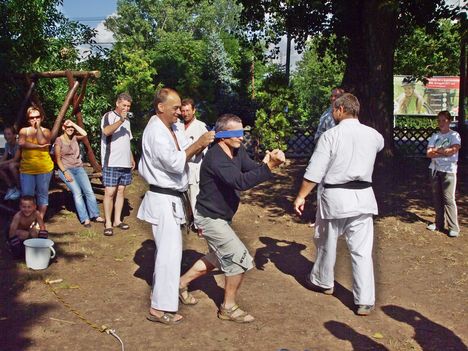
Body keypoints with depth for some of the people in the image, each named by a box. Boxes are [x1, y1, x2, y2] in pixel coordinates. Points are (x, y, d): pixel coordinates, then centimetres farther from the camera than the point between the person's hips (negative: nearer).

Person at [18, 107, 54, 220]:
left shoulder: (45, 131, 5)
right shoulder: (24, 131, 7)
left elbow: (42, 141, -15)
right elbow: (21, 143, -12)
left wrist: (38, 127, -9)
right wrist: (38, 146, -17)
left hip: (44, 168, -1)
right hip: (27, 168, 1)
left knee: (42, 194, 5)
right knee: (27, 195, 1)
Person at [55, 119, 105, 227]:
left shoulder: (75, 137, 6)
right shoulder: (59, 140, -4)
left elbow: (84, 134, -16)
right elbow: (58, 159, -4)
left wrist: (73, 123, -9)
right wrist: (65, 172, -14)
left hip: (79, 168, 4)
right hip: (66, 169, -4)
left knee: (89, 191, -8)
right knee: (77, 192, -18)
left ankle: (95, 215, -2)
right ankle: (85, 219, -18)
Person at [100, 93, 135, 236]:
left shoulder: (127, 120, 18)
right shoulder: (109, 116, -4)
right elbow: (106, 131, -25)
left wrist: (132, 158, 20)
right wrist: (120, 120, -35)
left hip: (125, 163, 7)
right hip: (111, 163, -7)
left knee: (121, 191, 8)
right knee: (109, 192, -7)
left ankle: (117, 220, 15)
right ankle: (108, 224, -3)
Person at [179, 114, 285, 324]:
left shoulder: (237, 150, -2)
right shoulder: (215, 158, -29)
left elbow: (252, 169, -9)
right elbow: (240, 182, -40)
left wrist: (268, 162, -29)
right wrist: (269, 166, -45)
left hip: (222, 217, 10)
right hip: (210, 218, -10)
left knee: (218, 258, 26)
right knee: (240, 259, -8)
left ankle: (182, 283, 41)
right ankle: (228, 308, 10)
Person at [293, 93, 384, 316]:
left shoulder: (330, 136, -10)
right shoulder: (373, 135, 3)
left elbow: (314, 172, -12)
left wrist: (301, 196, -4)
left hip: (335, 197, -3)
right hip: (362, 197, 3)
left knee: (326, 242, 18)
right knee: (362, 249, 5)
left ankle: (323, 282, 39)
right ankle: (365, 301, 6)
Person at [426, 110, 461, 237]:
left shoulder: (454, 135, -1)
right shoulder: (435, 136, 10)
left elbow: (454, 150, -18)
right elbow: (429, 153, 0)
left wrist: (437, 150, -7)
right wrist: (445, 152, -11)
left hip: (448, 171, -5)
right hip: (435, 170, 5)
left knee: (448, 199, -8)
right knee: (437, 198, 9)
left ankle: (454, 227, -4)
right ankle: (439, 223, 20)